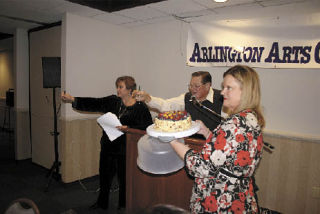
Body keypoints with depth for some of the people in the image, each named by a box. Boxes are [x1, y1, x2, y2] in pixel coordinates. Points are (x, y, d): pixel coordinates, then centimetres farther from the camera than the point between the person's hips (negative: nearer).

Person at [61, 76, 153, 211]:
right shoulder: (112, 101, 5)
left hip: (125, 150, -5)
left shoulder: (140, 107, -9)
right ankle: (102, 203, 42)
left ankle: (123, 205, 34)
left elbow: (148, 127, -13)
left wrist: (128, 128, -22)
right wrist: (73, 100, -11)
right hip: (108, 146, 5)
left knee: (124, 178, 9)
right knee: (105, 175, 18)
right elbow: (93, 103, -1)